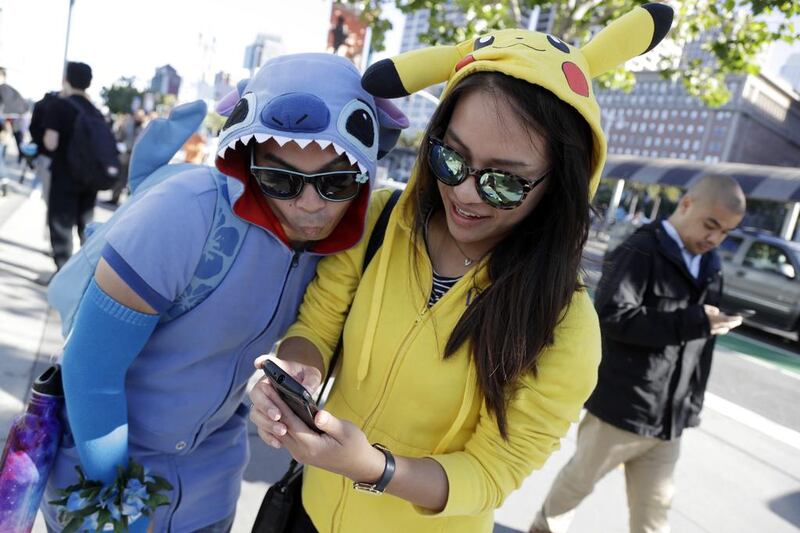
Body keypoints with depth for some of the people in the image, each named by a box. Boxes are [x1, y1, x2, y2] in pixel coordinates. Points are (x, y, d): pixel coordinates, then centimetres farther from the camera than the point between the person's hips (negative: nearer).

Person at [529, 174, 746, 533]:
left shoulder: (708, 265, 10)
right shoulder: (640, 251, -15)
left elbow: (697, 340, 14)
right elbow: (611, 315, -26)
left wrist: (691, 402, 14)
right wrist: (694, 321, -26)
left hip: (670, 415, 7)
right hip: (622, 405, -6)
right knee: (579, 480, 14)